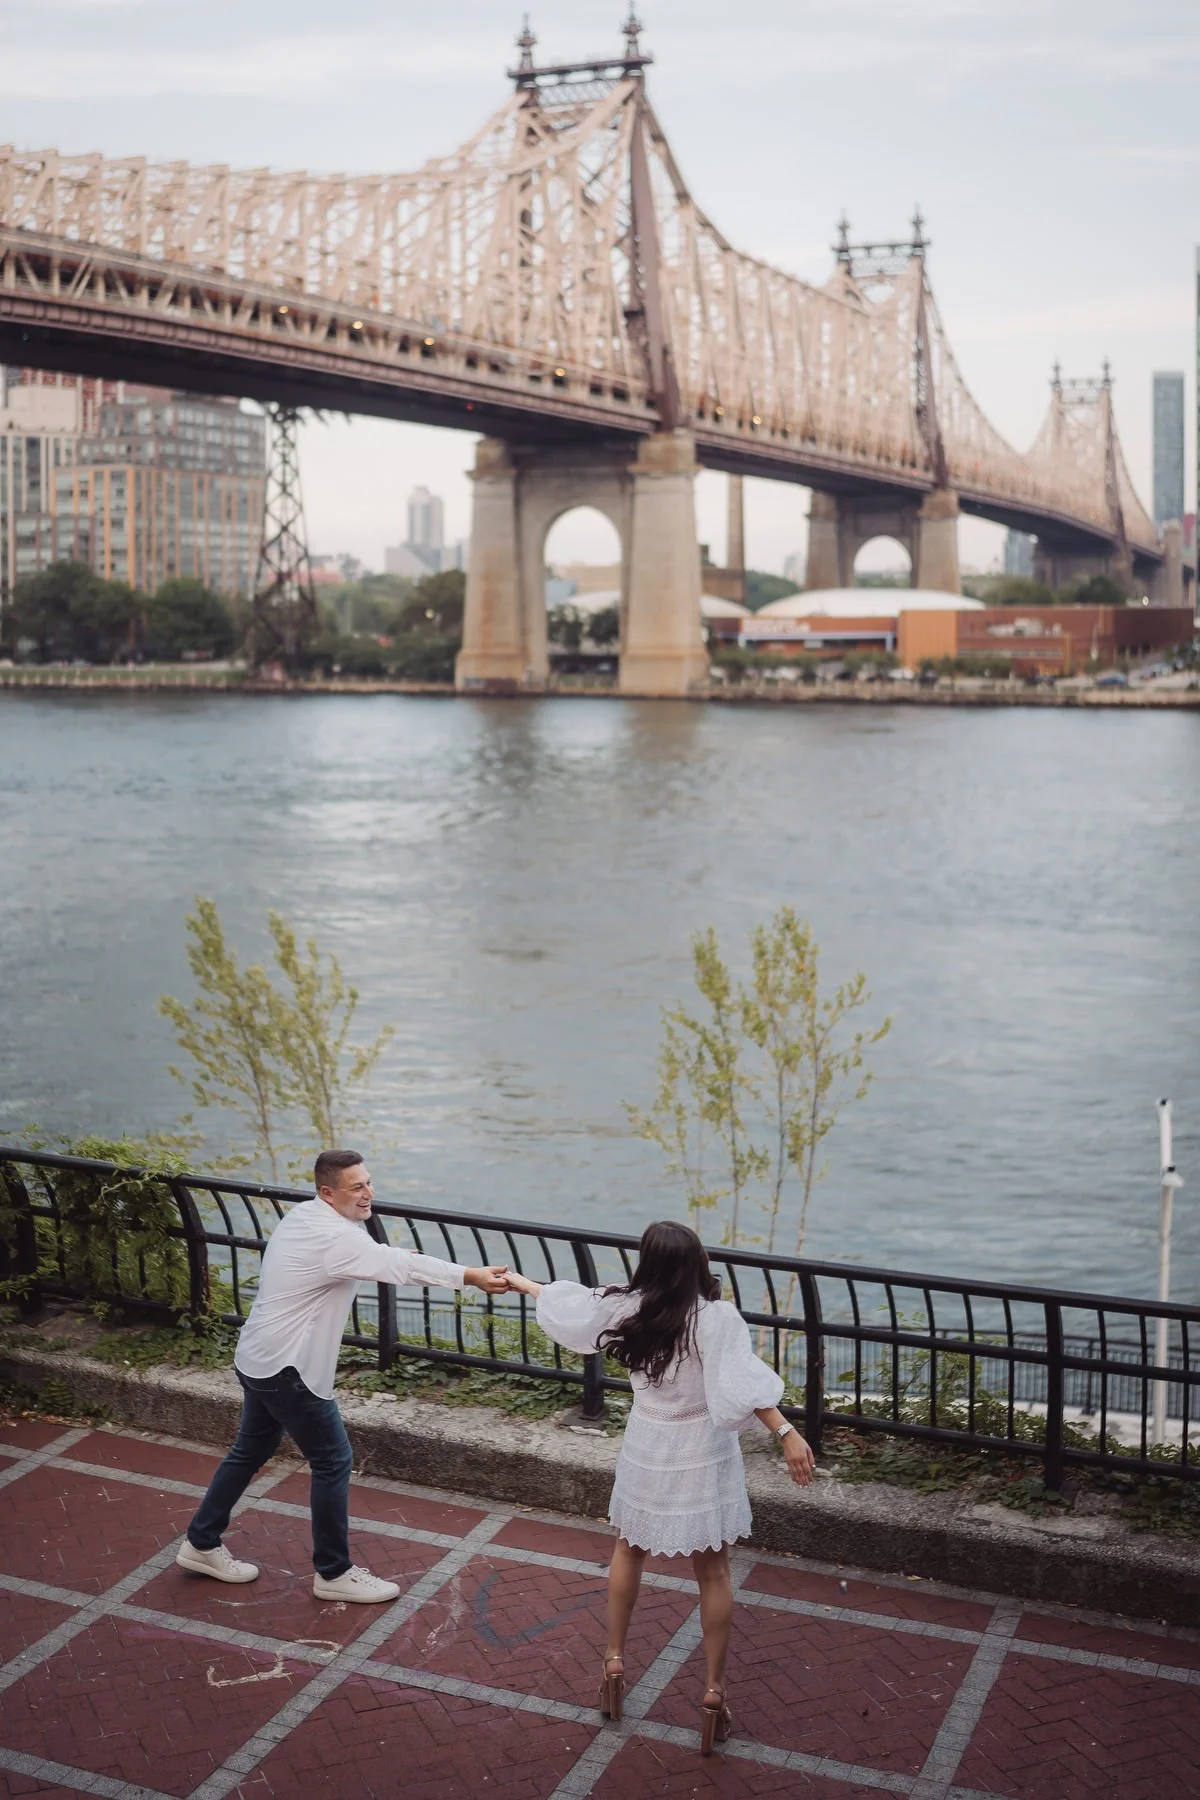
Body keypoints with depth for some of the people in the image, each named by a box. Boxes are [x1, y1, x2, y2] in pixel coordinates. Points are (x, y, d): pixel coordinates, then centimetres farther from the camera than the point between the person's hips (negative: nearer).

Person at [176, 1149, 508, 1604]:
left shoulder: (301, 1217, 6)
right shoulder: (334, 1238, -24)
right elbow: (403, 1266, -29)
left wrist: (391, 1258, 9)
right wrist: (472, 1277, -30)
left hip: (257, 1360, 10)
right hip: (288, 1370, -10)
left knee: (251, 1451, 24)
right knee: (333, 1463, 0)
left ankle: (201, 1544, 35)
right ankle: (333, 1573, 11)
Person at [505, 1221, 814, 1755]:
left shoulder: (628, 1308, -9)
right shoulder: (717, 1318, -20)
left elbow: (568, 1304, 7)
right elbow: (743, 1385, -31)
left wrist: (521, 1282, 24)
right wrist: (787, 1434, -33)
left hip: (647, 1450, 3)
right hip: (702, 1457, -3)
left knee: (629, 1550, 25)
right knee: (712, 1573, 10)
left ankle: (614, 1662, 35)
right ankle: (714, 1691, 15)